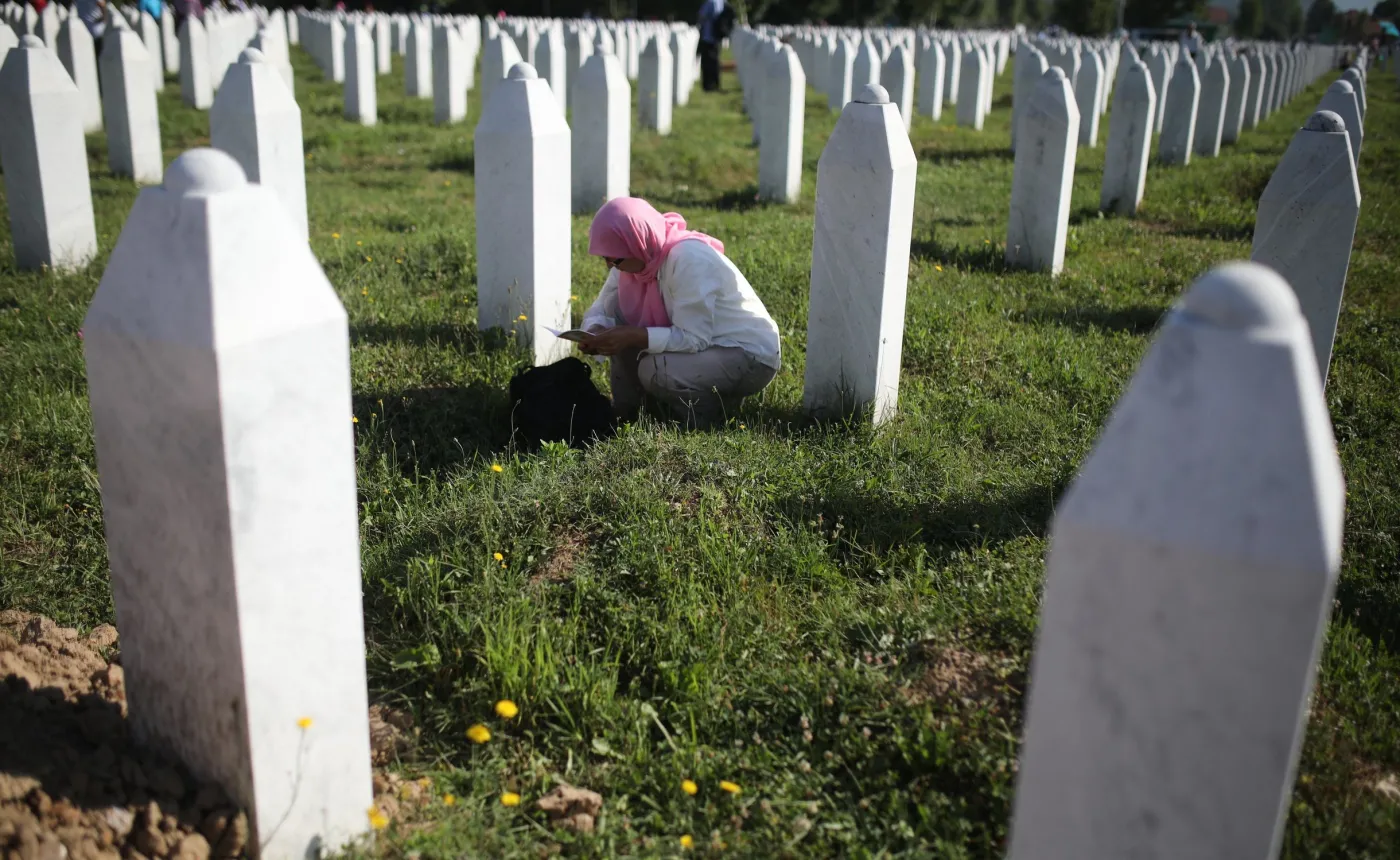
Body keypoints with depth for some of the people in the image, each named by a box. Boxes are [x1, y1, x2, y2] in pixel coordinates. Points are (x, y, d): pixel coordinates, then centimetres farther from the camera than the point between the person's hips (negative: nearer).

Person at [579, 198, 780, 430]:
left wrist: (634, 337, -33)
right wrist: (595, 332, -21)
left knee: (653, 370, -30)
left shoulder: (689, 259, -28)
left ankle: (714, 413, -3)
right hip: (703, 345, 8)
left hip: (750, 354, -8)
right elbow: (600, 309, 1)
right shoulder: (636, 257, -5)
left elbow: (693, 338, -29)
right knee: (616, 306, -6)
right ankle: (624, 413, 1)